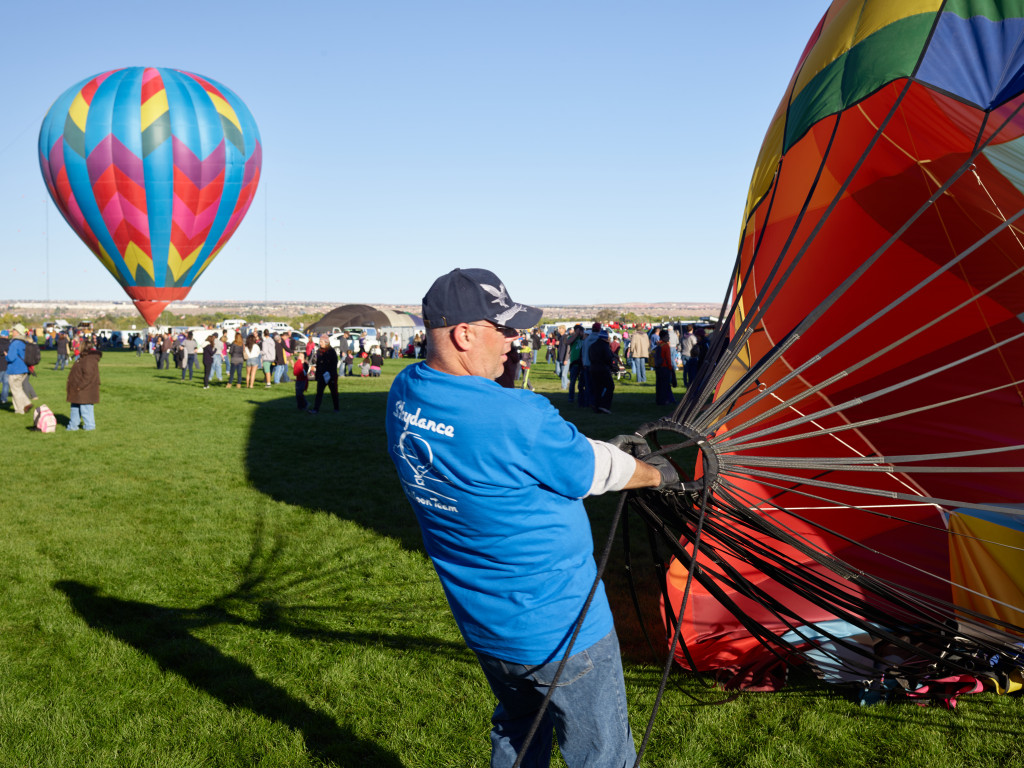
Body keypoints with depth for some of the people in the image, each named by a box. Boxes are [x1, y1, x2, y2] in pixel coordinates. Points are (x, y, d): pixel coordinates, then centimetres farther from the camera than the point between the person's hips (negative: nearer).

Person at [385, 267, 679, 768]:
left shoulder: (404, 394, -7)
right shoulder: (516, 418, -29)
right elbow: (593, 469, -12)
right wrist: (656, 474, 5)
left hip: (482, 626, 8)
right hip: (557, 632, -8)